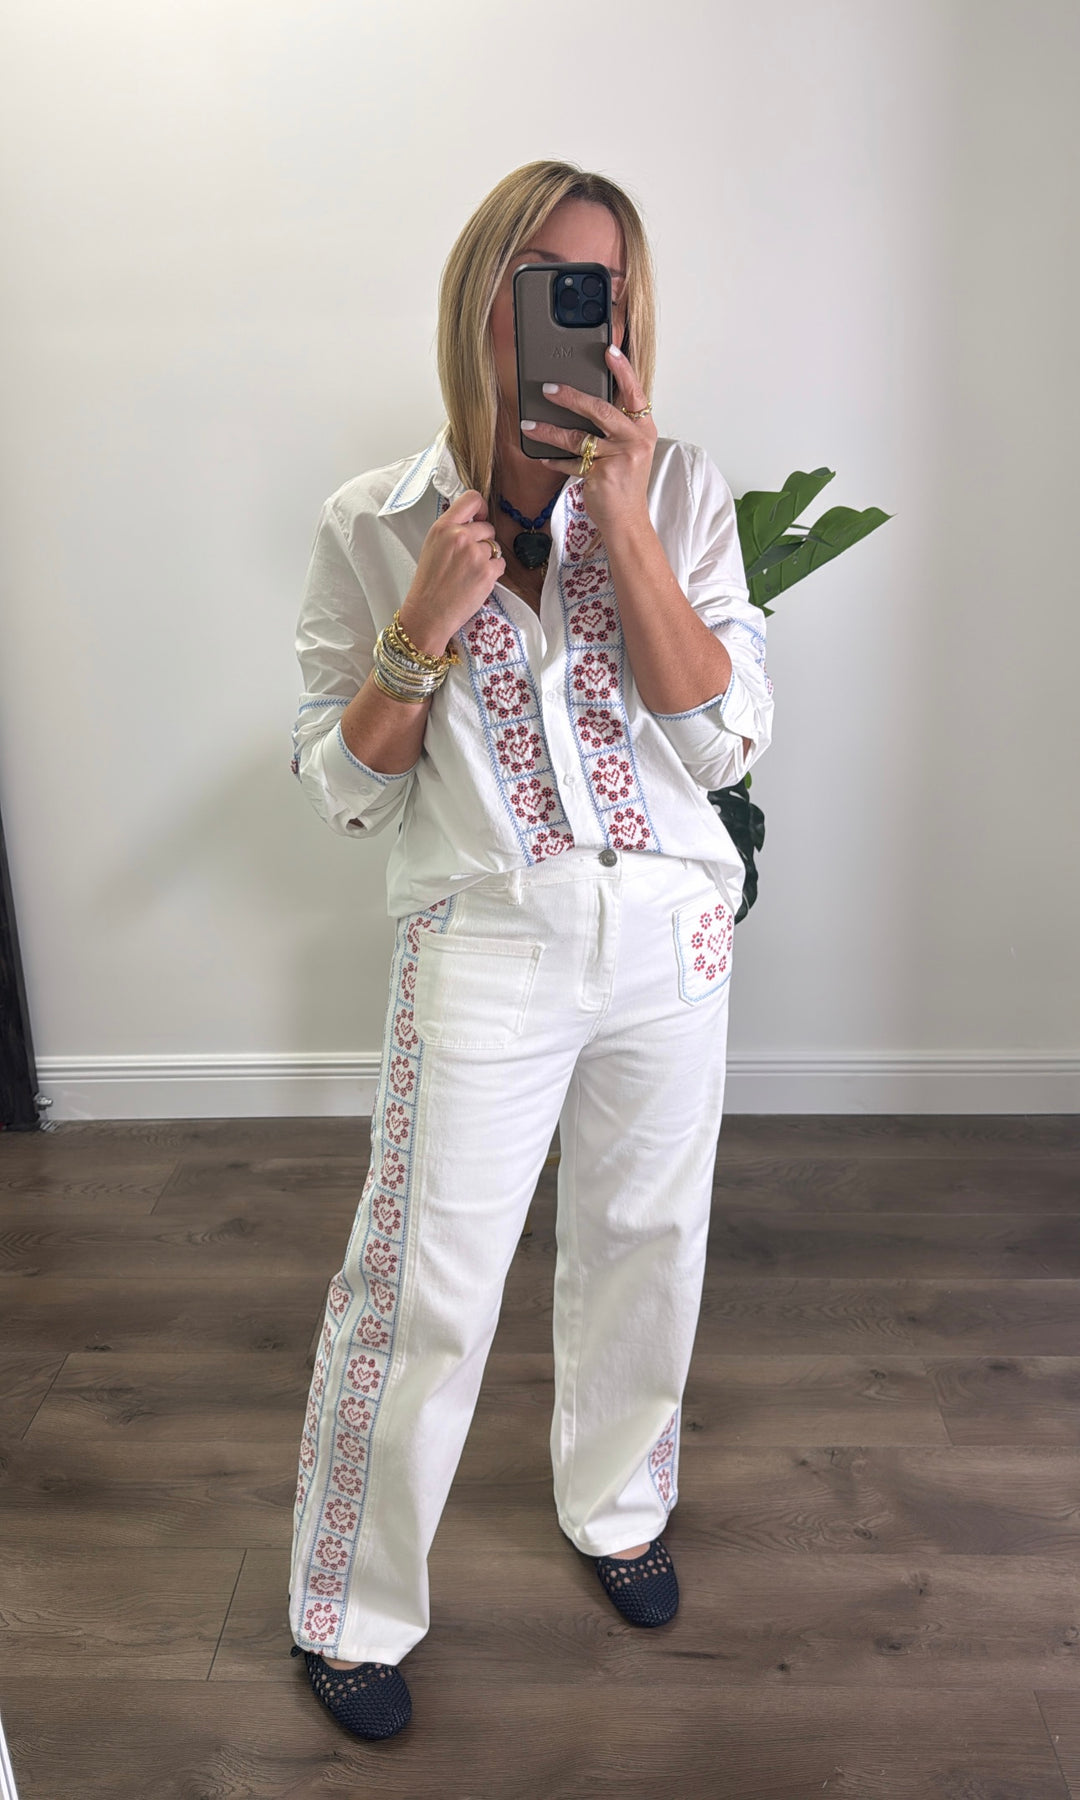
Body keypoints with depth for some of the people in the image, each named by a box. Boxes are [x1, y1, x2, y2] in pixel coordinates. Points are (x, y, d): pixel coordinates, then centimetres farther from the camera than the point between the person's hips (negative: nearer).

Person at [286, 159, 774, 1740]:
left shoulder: (680, 491, -2)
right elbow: (342, 790, -2)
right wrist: (423, 630, -19)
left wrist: (621, 515, -18)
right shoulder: (375, 526, -4)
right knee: (421, 1294, 4)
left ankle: (616, 1508, 47)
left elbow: (727, 738, -11)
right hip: (486, 954, -2)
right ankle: (351, 1611, 30)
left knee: (642, 1243, 18)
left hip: (671, 938, 3)